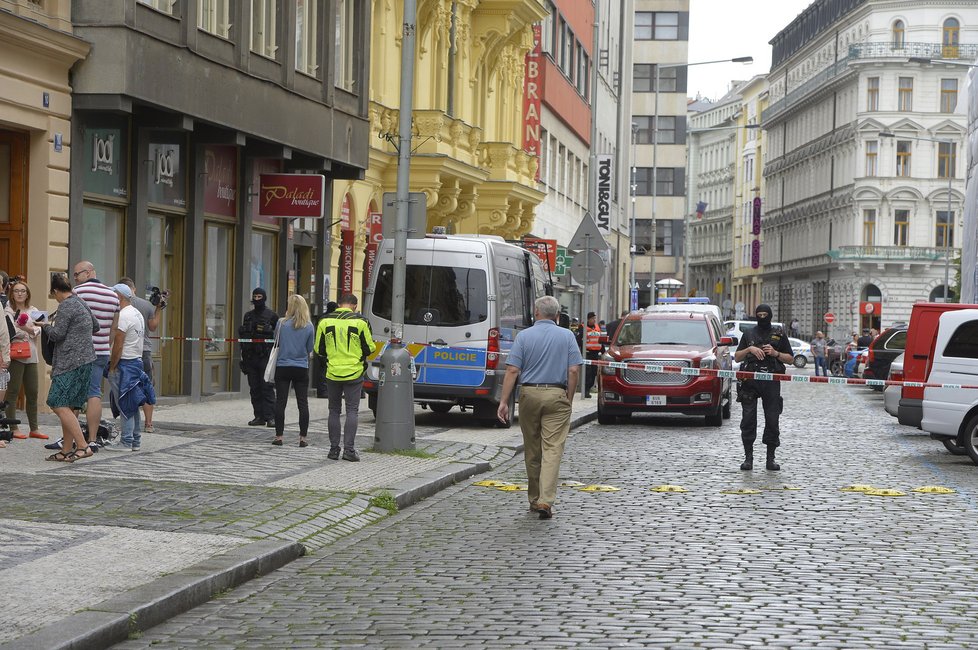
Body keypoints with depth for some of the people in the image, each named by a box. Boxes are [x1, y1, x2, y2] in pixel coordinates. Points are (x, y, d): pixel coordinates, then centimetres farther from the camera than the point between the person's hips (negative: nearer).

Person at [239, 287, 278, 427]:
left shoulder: (271, 316, 1)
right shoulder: (248, 316, 16)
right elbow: (243, 336, 19)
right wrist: (243, 356, 15)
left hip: (265, 357, -5)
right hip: (251, 356, 6)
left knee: (267, 387, -10)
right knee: (254, 388, 5)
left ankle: (270, 417, -10)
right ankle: (259, 417, 9)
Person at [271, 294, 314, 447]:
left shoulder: (281, 323, -7)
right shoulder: (309, 326, -4)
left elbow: (275, 342, 5)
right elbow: (310, 348, 5)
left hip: (282, 367, 0)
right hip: (301, 368, 1)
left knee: (280, 402, 5)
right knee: (303, 403, 5)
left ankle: (279, 436, 6)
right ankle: (303, 437, 4)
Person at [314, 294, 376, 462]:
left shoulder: (325, 321, 0)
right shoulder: (360, 321, -6)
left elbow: (319, 349, 7)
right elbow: (369, 348, -1)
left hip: (333, 373, 2)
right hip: (354, 373, -2)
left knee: (334, 411, 11)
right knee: (352, 411, 3)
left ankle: (334, 449, 11)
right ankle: (349, 449, -4)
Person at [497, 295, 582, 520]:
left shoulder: (524, 336, 1)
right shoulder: (567, 336, 3)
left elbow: (512, 370, -5)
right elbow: (574, 371, -4)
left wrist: (504, 401, -4)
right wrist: (569, 399, 6)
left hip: (529, 394, 1)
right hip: (557, 395, -1)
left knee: (532, 450, 13)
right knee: (553, 449, -5)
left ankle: (534, 499, 22)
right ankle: (546, 501, -17)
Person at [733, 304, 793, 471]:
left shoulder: (779, 334, 12)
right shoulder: (749, 334, 15)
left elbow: (790, 359, 11)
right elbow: (737, 357, 12)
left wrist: (775, 353, -6)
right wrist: (749, 349, -5)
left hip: (772, 381, -1)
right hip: (750, 380, 1)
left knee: (772, 420, -1)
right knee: (748, 419, -3)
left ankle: (770, 459, 6)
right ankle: (748, 457, 3)